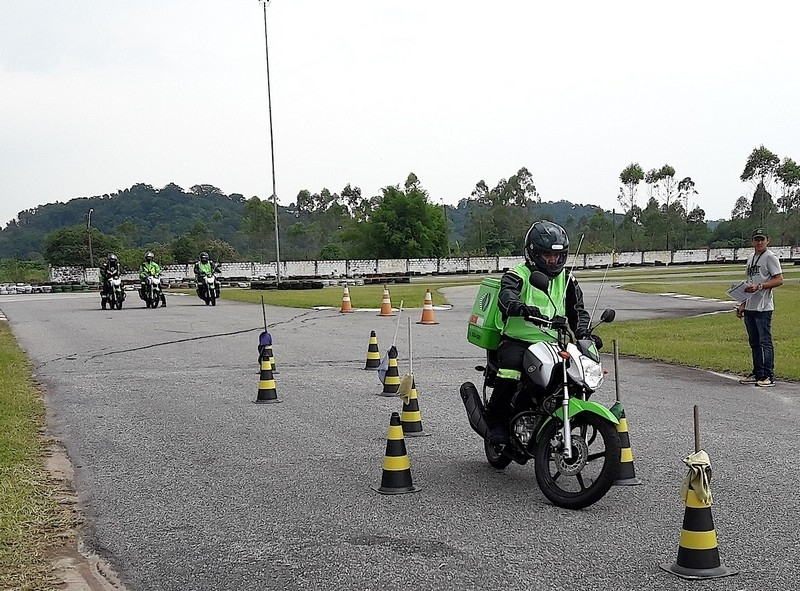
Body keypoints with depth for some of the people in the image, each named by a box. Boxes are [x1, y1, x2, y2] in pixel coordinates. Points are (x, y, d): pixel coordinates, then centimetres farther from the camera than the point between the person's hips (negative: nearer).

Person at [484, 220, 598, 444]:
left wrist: (584, 333, -5)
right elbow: (506, 295, -23)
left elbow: (577, 310, 17)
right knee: (510, 373, -34)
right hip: (517, 340, -5)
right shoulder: (517, 275, -2)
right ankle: (496, 422, -15)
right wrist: (520, 307, -47)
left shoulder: (566, 280, 17)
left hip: (553, 343, 5)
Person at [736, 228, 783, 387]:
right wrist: (742, 304, 19)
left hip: (763, 308, -9)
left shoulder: (770, 257, -7)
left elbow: (779, 280, -14)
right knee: (754, 343, 12)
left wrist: (759, 286, -22)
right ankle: (757, 374, 19)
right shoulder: (751, 258, 18)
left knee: (765, 342, -8)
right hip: (749, 307, 9)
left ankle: (769, 376, -5)